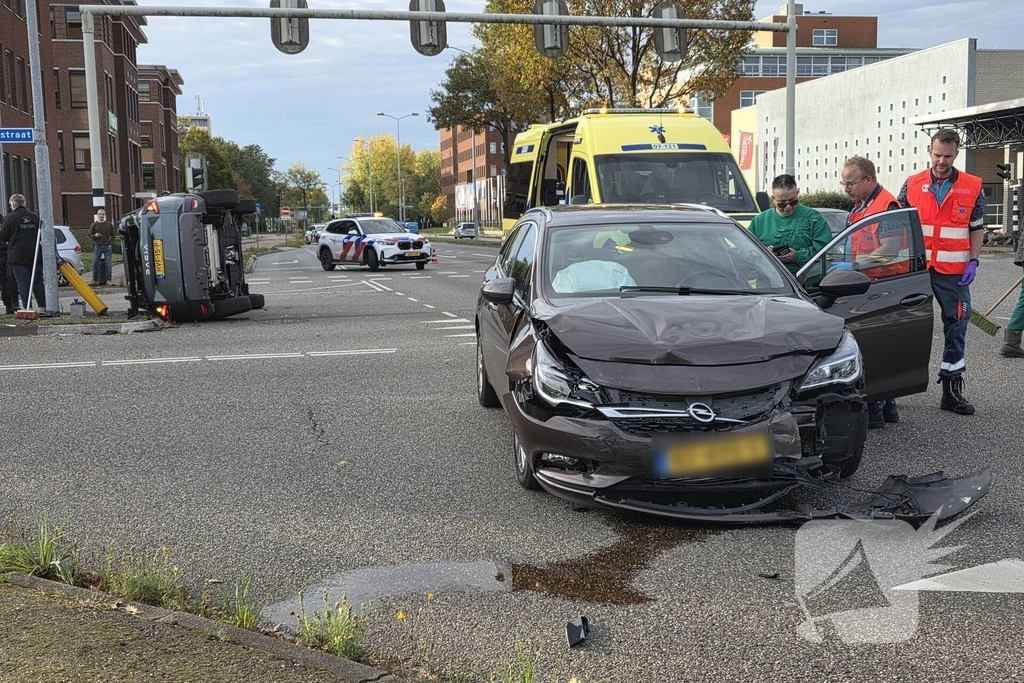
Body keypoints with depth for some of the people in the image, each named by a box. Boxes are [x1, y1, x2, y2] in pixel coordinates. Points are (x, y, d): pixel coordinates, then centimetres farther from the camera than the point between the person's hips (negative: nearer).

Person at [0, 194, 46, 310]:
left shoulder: (9, 218, -6)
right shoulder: (35, 217, 8)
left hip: (18, 258, -4)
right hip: (35, 257, 4)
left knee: (23, 283, -2)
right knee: (38, 283, 9)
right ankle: (44, 307, 6)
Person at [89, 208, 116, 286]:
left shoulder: (109, 224, 8)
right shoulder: (94, 224, 7)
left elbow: (112, 236, 9)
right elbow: (90, 234, 12)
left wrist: (111, 245, -2)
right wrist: (95, 235, -10)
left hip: (107, 246, 0)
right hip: (97, 246, 1)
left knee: (107, 264, -2)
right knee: (95, 263, -2)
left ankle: (108, 280, 1)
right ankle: (95, 280, 1)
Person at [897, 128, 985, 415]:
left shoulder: (972, 188, 3)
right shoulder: (912, 185, 4)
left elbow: (977, 228, 8)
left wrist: (973, 261, -4)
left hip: (953, 271, 0)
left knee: (956, 326, 4)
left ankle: (952, 389, 13)